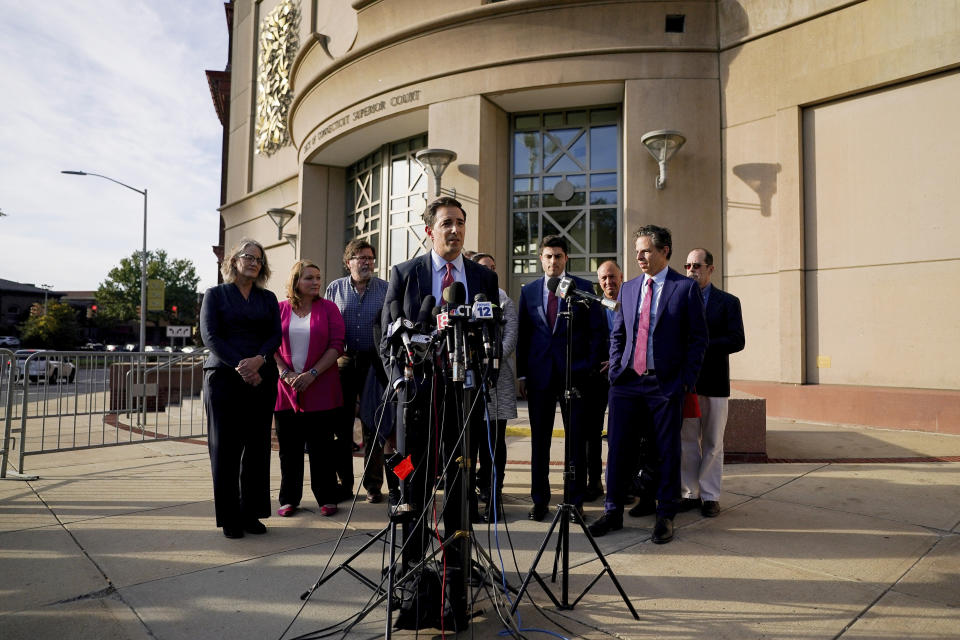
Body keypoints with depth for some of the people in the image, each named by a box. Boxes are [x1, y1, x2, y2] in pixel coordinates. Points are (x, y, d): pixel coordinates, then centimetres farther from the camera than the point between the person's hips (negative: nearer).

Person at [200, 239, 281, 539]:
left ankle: (251, 513, 13)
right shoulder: (215, 294, 7)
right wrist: (240, 368, -14)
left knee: (257, 447, 3)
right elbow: (210, 336, -4)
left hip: (261, 378, 3)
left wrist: (259, 360, -15)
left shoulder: (268, 298, 15)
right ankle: (229, 518, 10)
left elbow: (275, 335, 5)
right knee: (225, 447, 1)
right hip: (224, 377, -2)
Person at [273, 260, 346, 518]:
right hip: (286, 390, 2)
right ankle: (289, 499, 20)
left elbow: (336, 345, -3)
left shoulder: (328, 308, 3)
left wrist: (312, 374, -11)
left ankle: (327, 498, 15)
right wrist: (285, 373, -8)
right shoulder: (280, 309, 7)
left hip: (320, 388, -1)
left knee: (321, 447, 3)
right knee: (289, 447, 7)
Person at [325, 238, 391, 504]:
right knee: (341, 425, 6)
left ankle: (373, 485, 12)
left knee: (373, 426, 3)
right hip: (342, 362, 1)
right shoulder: (335, 288, 8)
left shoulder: (386, 289, 5)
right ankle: (343, 482, 19)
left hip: (374, 362, -1)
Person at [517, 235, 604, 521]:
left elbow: (596, 330, 3)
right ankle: (539, 500, 20)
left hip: (574, 373, -2)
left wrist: (590, 366, -6)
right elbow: (522, 334, 9)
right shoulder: (528, 291, 9)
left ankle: (575, 501, 17)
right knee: (539, 439, 8)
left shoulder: (584, 288, 3)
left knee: (576, 439, 5)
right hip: (539, 374, 2)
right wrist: (522, 373, 4)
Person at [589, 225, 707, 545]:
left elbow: (698, 338, -2)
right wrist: (616, 371, 5)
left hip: (666, 384, -4)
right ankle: (613, 512, 20)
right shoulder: (628, 288, 12)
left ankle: (665, 516, 21)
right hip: (627, 382, 4)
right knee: (618, 447, 6)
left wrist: (685, 381, -8)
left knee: (667, 452, 6)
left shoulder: (686, 288, -1)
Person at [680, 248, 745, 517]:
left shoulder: (728, 301, 3)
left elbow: (737, 341, -8)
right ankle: (690, 493, 19)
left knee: (713, 443, 7)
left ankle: (710, 496, 17)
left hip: (714, 383, -2)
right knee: (687, 442, 8)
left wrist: (702, 345, -17)